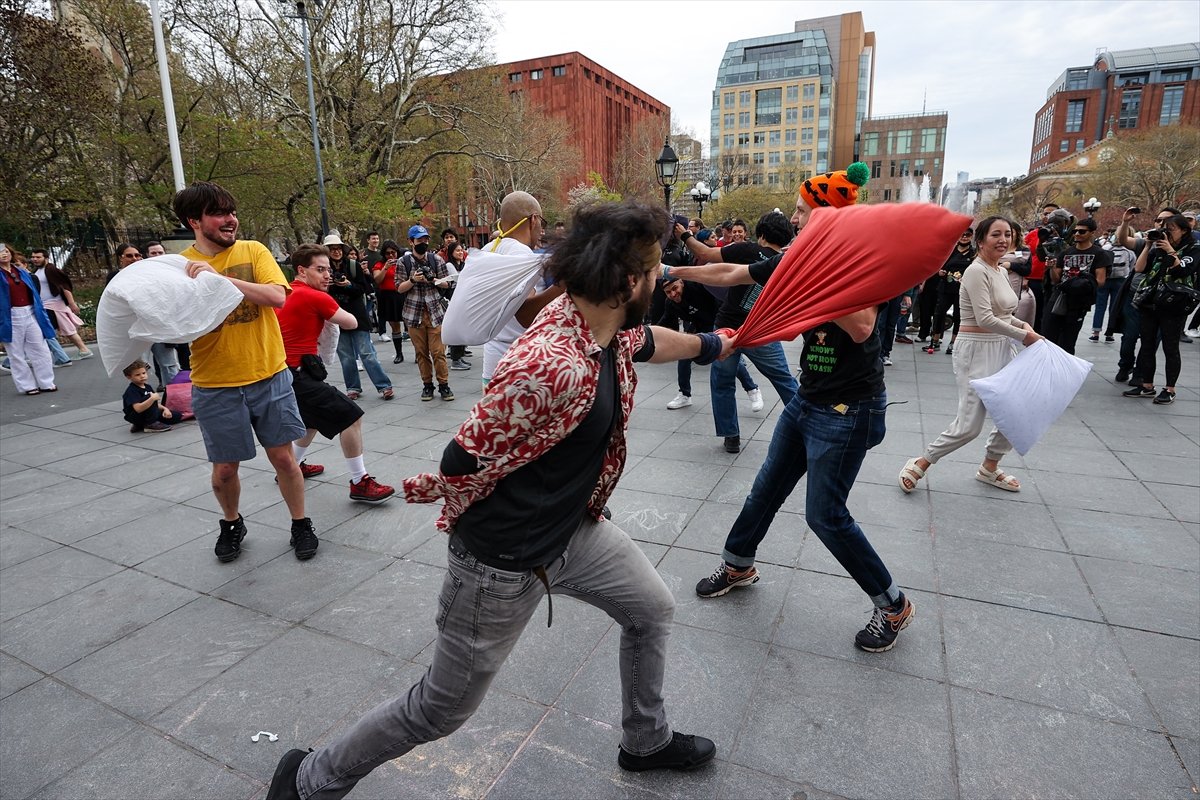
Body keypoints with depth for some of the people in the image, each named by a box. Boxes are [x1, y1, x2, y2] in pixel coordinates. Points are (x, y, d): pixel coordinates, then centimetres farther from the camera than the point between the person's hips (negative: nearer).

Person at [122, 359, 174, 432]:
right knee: (149, 397, -30)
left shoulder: (147, 387, 8)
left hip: (150, 415, 9)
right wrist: (152, 398, -37)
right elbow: (138, 409, -32)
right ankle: (150, 425, -18)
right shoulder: (131, 391, -18)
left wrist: (165, 409, -3)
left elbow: (155, 405, 15)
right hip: (136, 417, -9)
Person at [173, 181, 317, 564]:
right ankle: (231, 524, 38)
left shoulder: (253, 251, -1)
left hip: (269, 376, 0)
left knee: (282, 456, 8)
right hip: (215, 386, 1)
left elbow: (277, 296, -17)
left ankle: (300, 523, 27)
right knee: (224, 468, 10)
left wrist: (220, 277, -26)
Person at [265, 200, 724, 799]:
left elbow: (647, 341, 18)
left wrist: (711, 345, 34)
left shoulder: (607, 327, -6)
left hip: (574, 530, 9)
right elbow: (463, 463, -27)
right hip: (504, 563, -8)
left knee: (652, 610, 22)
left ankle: (646, 742, 48)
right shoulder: (549, 366, -36)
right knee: (441, 709, 11)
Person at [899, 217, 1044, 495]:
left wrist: (1023, 324, 4)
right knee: (969, 426, -9)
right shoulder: (977, 271, -15)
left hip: (1002, 350, 9)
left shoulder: (1002, 271, 12)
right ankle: (920, 464, 8)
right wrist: (1024, 336, -14)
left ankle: (989, 468, 31)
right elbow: (985, 319, -22)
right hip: (977, 351, -9)